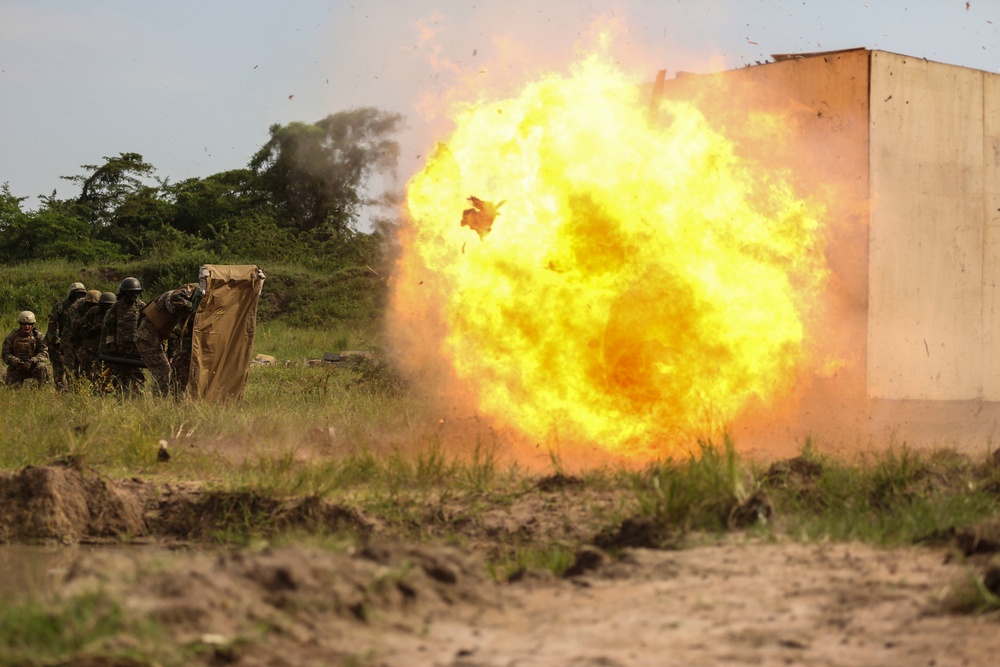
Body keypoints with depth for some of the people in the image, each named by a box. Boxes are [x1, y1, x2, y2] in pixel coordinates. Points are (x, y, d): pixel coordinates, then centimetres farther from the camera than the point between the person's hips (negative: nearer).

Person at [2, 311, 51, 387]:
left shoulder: (38, 336, -6)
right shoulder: (11, 337, -5)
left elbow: (44, 353, -14)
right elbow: (5, 355, -6)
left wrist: (32, 361, -32)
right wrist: (16, 361, -27)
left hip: (32, 366, -1)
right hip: (16, 368, 1)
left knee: (41, 367, -32)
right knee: (14, 386, -17)